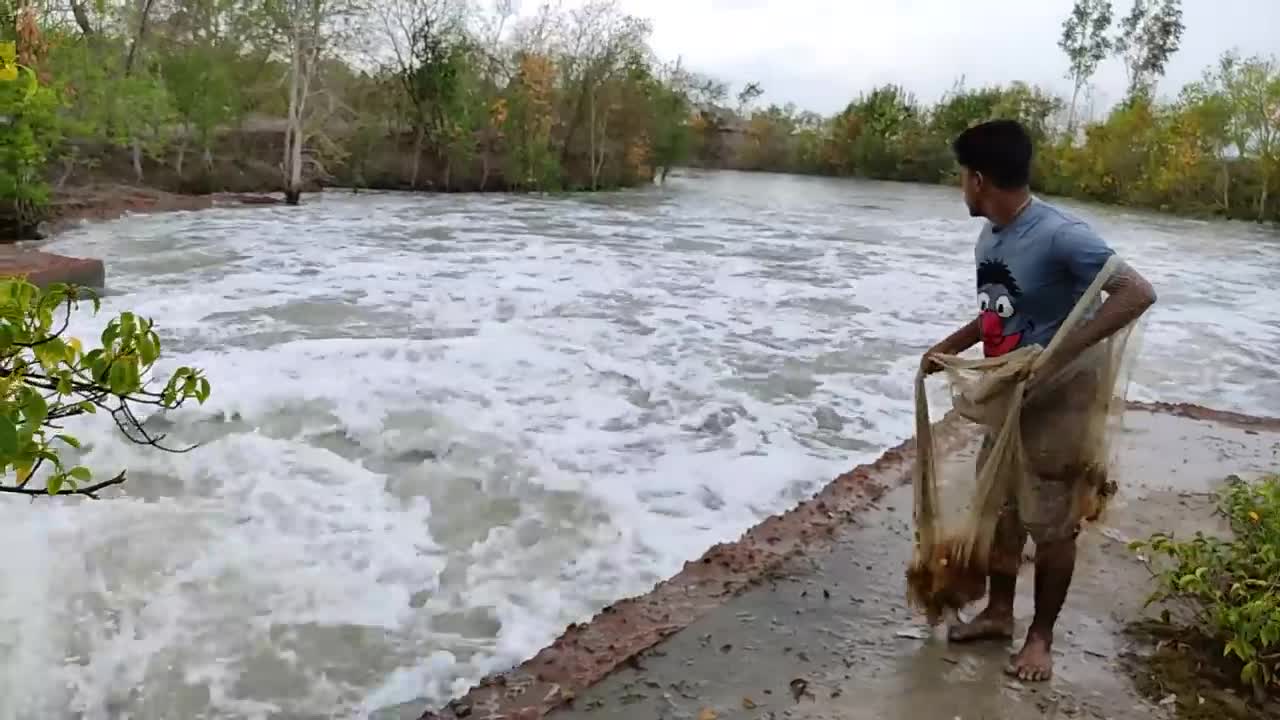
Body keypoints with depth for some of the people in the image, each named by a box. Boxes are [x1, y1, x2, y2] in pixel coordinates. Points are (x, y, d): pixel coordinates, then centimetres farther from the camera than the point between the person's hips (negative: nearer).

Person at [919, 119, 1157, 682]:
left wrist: (1058, 357, -32)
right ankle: (997, 613, 35)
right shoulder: (988, 239, 2)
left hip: (1053, 404, -8)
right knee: (998, 510, 17)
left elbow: (1137, 293, -28)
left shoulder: (1060, 235, -24)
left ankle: (1041, 636, 25)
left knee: (1051, 527, 7)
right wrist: (948, 347, 6)